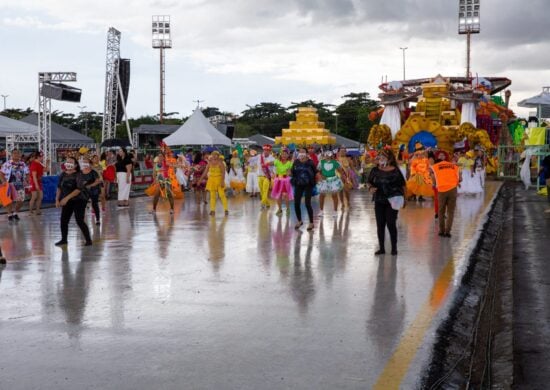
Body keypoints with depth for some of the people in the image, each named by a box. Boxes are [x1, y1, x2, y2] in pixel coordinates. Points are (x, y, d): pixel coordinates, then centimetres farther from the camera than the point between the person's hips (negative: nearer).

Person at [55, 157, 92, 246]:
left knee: (79, 221, -11)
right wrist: (57, 200, 6)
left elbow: (79, 189, -22)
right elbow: (59, 188, 12)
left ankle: (88, 240, 0)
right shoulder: (63, 175, 3)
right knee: (63, 220, 8)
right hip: (67, 201, 6)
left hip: (79, 201, -6)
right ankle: (64, 239, 25)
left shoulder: (78, 175, -14)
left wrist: (66, 198, -25)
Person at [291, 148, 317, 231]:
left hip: (308, 185, -3)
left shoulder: (310, 162, -6)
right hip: (298, 185, 4)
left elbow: (315, 172, -2)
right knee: (296, 204, 3)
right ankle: (299, 221, 24)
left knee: (307, 204, -5)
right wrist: (290, 173, -14)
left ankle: (311, 223, 9)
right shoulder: (296, 162, 3)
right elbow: (293, 173, 6)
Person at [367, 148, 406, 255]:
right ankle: (381, 248, 16)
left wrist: (403, 198, -2)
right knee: (380, 224, 6)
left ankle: (394, 248, 8)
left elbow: (403, 185, 1)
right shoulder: (375, 170, 4)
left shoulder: (395, 171, -5)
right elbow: (368, 182, 10)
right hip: (379, 201, 4)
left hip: (392, 201, -4)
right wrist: (370, 188, -12)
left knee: (391, 224, -5)